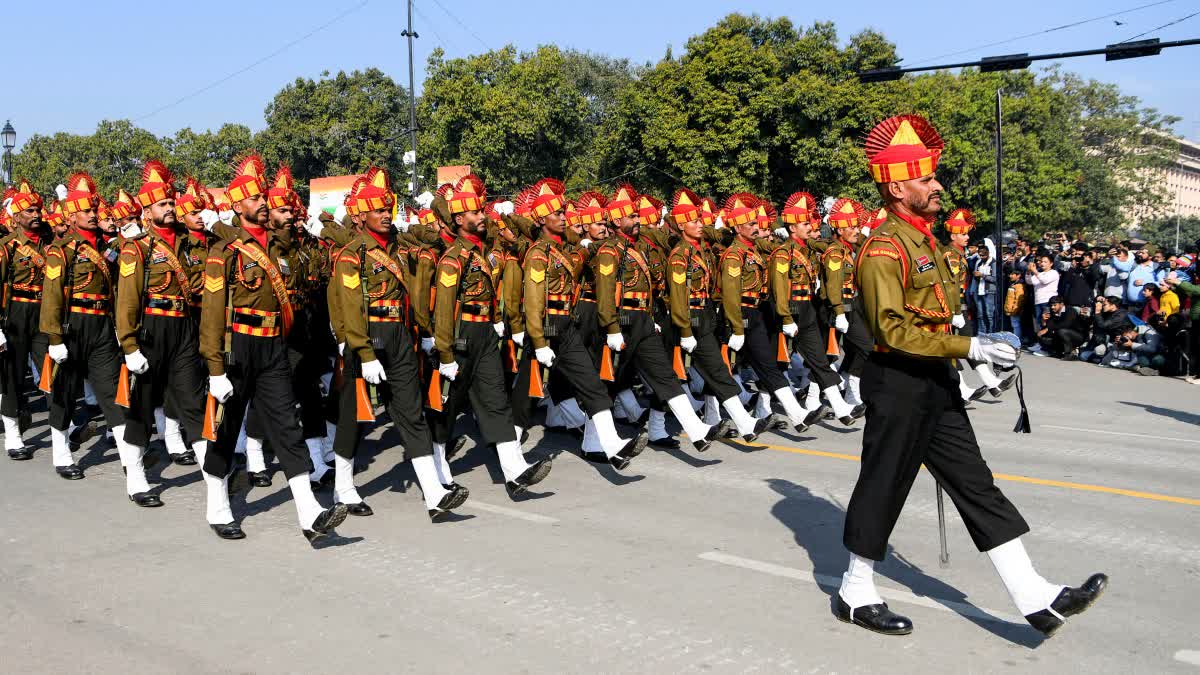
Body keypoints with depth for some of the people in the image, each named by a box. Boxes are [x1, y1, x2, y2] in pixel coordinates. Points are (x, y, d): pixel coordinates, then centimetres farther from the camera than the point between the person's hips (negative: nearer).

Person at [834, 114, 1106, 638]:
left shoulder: (923, 239, 15)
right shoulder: (885, 248, -16)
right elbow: (892, 328, -23)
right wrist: (969, 348, -24)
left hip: (935, 384, 9)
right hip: (898, 385, -9)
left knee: (976, 485, 7)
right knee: (883, 486, 3)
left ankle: (1036, 598, 11)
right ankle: (855, 595, 19)